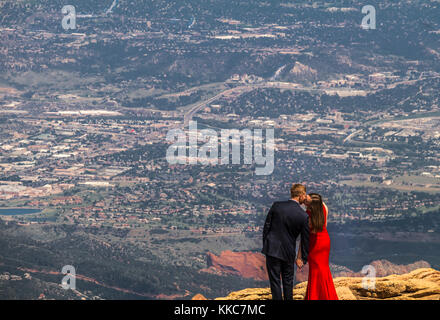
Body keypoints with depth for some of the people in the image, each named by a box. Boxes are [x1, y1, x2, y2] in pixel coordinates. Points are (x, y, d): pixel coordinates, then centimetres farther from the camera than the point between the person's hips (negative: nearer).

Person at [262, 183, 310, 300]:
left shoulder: (276, 205, -7)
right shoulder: (304, 216, -10)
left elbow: (266, 226, -1)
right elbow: (305, 239, -1)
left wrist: (265, 244, 11)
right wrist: (304, 258, 12)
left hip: (272, 249, 0)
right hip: (288, 252, 0)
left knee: (275, 281, 6)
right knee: (288, 281, 18)